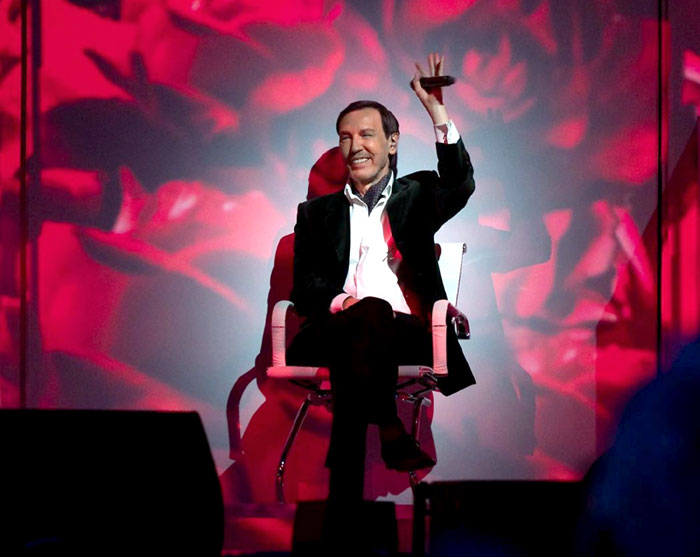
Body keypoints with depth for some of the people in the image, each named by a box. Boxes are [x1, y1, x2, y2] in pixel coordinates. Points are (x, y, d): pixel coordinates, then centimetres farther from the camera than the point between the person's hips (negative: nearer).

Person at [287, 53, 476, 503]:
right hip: (336, 329, 1)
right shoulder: (317, 212, 25)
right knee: (369, 314, -35)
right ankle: (389, 433, -45)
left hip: (408, 331, -1)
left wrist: (438, 112, -12)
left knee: (365, 332, -36)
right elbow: (304, 288, 13)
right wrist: (342, 303, -10)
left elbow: (460, 186, -1)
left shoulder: (416, 196, 22)